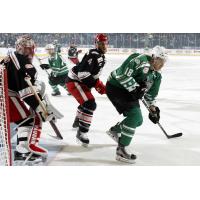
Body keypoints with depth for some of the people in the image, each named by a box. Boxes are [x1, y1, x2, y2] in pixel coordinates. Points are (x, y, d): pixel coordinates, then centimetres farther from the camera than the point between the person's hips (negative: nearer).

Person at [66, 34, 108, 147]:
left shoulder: (101, 57, 9)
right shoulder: (93, 55, -23)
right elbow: (83, 73, -31)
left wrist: (99, 84, 9)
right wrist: (97, 84, -29)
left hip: (82, 82, 11)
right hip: (74, 81, -11)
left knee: (88, 103, 30)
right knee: (89, 104, -22)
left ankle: (77, 121, 55)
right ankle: (81, 133, -19)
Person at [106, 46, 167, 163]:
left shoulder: (157, 75, 6)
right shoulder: (140, 60, -23)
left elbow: (151, 93, 17)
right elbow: (122, 74, -29)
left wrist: (153, 108, 14)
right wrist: (135, 88, -30)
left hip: (129, 91, 9)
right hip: (115, 86, -9)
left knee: (138, 120, 12)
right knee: (135, 114, -23)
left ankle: (114, 130, 40)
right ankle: (121, 150, -19)